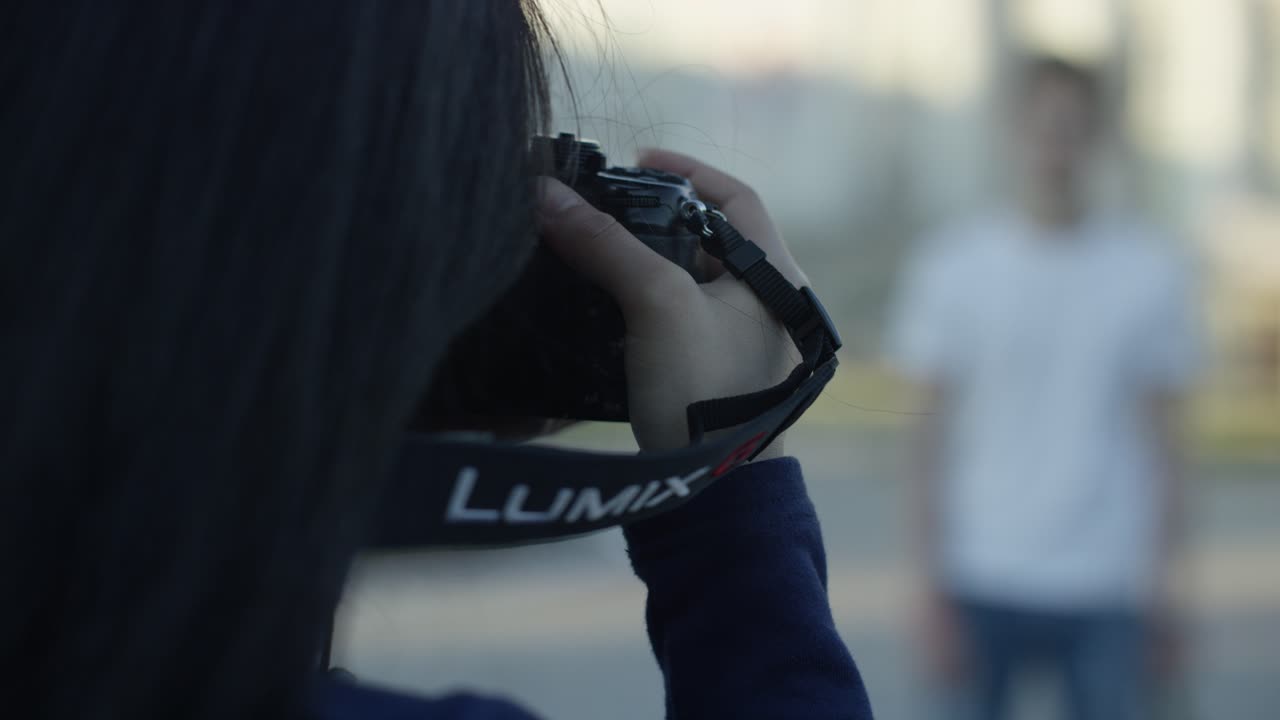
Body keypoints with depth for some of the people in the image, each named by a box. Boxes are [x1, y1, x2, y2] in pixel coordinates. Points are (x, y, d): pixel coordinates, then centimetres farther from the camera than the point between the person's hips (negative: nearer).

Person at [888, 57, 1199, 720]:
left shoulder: (1150, 270, 0)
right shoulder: (951, 266, -3)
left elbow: (1161, 434, 4)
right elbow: (932, 434, -1)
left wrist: (1161, 581, 2)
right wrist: (932, 585, -4)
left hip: (1107, 591, 1)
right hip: (983, 583, 0)